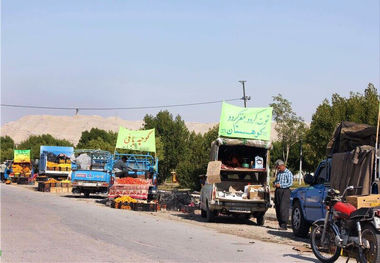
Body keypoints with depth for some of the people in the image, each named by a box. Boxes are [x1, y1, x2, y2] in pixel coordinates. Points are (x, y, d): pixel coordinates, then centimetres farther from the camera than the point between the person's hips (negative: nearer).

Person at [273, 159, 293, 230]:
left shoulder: (288, 173, -5)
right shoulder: (278, 173, 18)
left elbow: (290, 183, -13)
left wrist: (280, 185, -16)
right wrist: (274, 183, 5)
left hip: (285, 191, -8)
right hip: (277, 191, 8)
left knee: (283, 208, -13)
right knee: (278, 208, 6)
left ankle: (284, 225, -14)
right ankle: (280, 224, 12)